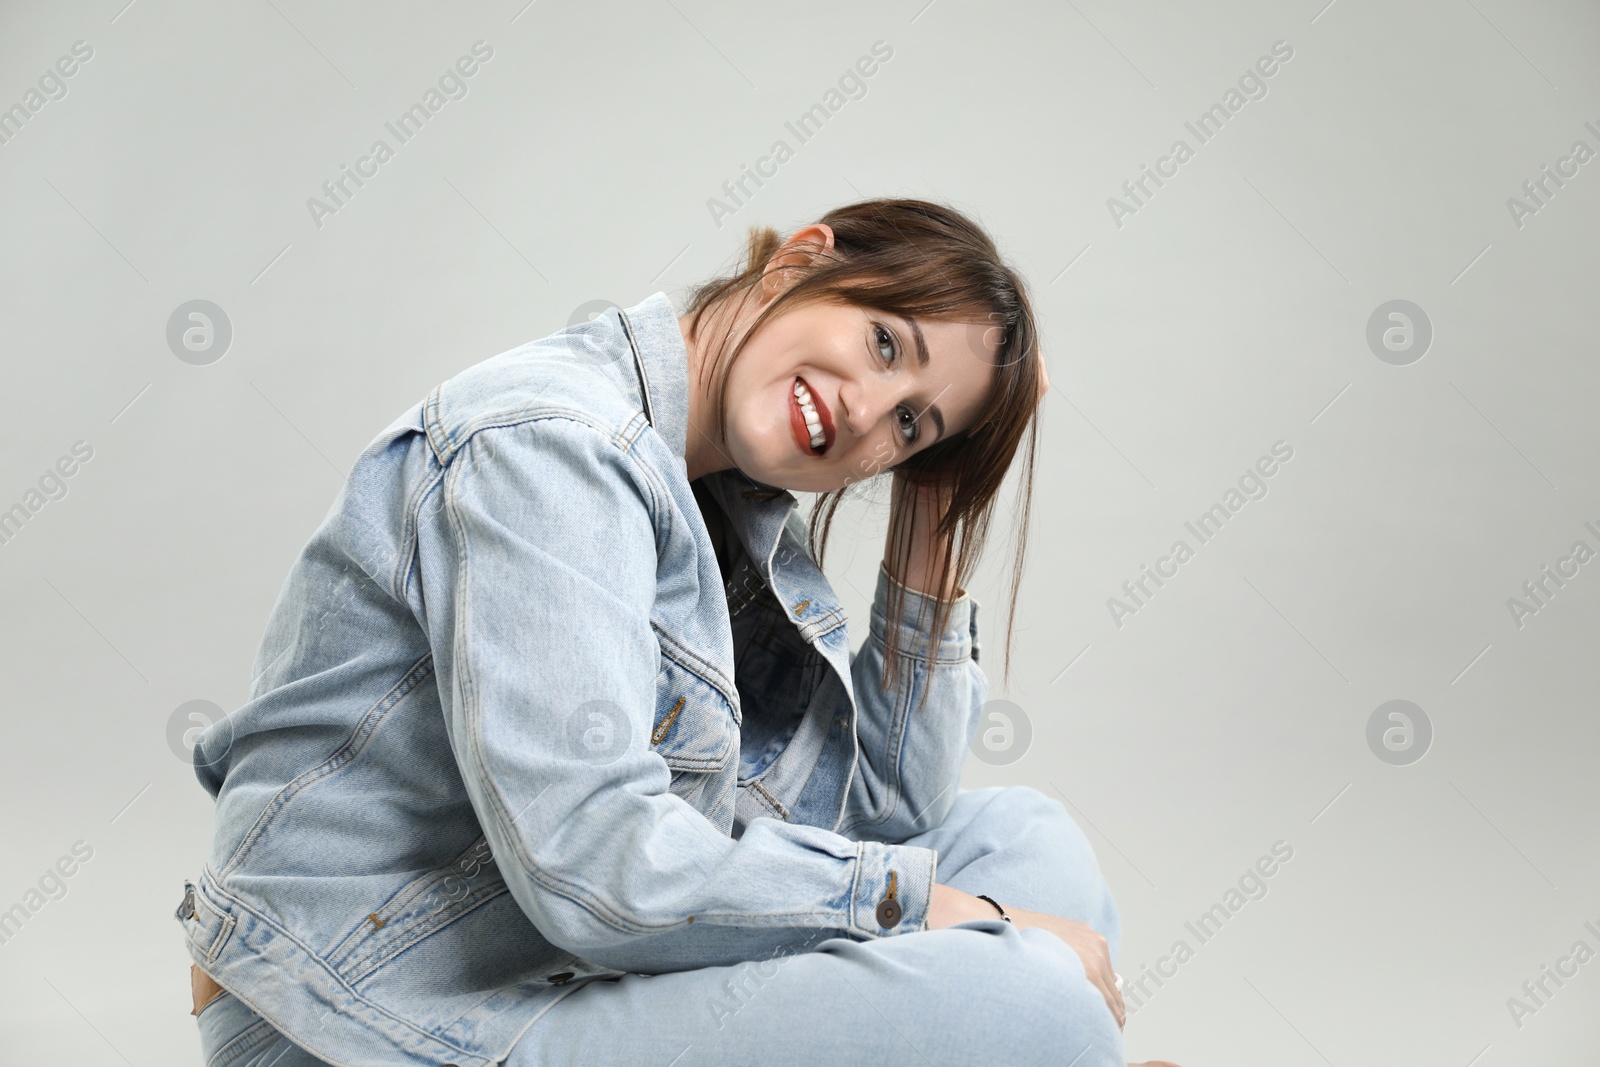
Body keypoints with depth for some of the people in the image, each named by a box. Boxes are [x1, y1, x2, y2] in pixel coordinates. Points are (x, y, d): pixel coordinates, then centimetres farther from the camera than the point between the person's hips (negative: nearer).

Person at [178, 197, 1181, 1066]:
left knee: (1021, 833, 7)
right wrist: (954, 913, -18)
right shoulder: (553, 441, -18)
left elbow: (888, 807, 7)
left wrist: (939, 522, 3)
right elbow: (596, 866, -28)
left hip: (578, 969, 9)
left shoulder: (737, 513, 8)